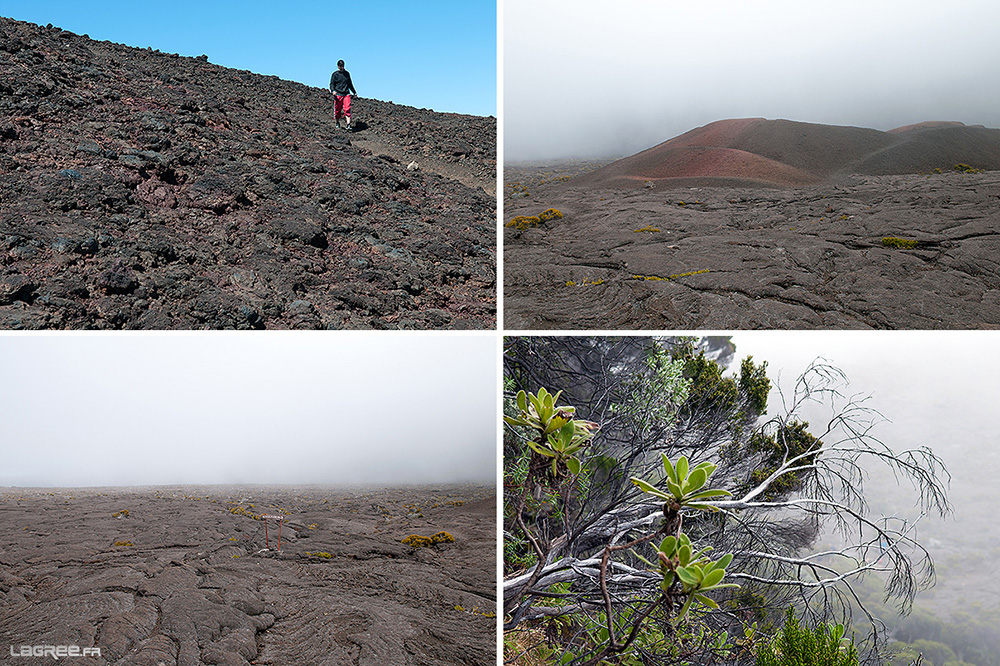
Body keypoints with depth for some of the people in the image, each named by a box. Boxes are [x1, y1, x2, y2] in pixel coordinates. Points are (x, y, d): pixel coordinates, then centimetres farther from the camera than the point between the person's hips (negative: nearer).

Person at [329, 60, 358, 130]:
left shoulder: (347, 73, 14)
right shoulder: (335, 74, 3)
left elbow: (350, 83, 26)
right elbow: (332, 84, 0)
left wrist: (354, 92, 30)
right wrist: (333, 90, -20)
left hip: (346, 94, 2)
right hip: (338, 94, -2)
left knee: (347, 108, -13)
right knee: (338, 109, 3)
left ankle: (348, 124, -19)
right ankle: (338, 123, 23)